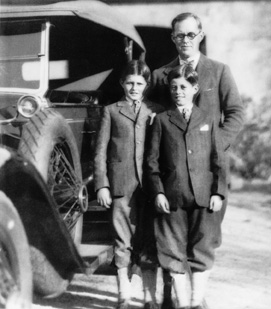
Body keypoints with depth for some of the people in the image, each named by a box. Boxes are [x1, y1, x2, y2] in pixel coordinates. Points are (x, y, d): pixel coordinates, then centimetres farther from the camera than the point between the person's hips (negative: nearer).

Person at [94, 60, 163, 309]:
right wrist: (101, 185, -1)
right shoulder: (111, 111, 10)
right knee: (123, 242, 2)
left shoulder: (157, 112, 12)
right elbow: (101, 151, 7)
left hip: (150, 185, 0)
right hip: (121, 185, 0)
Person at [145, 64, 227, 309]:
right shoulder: (162, 120, 9)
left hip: (204, 197, 0)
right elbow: (152, 160, 6)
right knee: (174, 253, 2)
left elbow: (219, 160, 8)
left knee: (202, 251, 0)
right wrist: (157, 192, -4)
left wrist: (219, 192, -1)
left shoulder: (207, 121, 11)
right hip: (172, 197, 0)